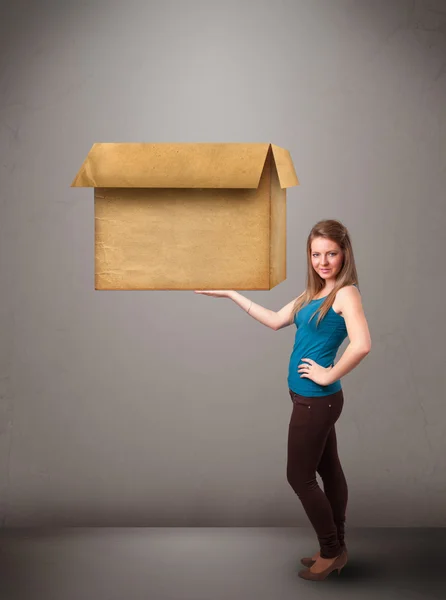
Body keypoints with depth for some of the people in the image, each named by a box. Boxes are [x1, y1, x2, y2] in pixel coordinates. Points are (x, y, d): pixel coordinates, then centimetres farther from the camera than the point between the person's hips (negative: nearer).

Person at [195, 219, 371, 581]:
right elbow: (276, 321, 15)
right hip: (312, 399, 8)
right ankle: (336, 549, 30)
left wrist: (330, 375, -21)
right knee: (329, 471, 17)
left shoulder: (346, 293, -17)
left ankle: (332, 552, 19)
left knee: (299, 477, 3)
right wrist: (231, 294, 14)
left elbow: (362, 345, -32)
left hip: (316, 400, -8)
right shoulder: (313, 294, 9)